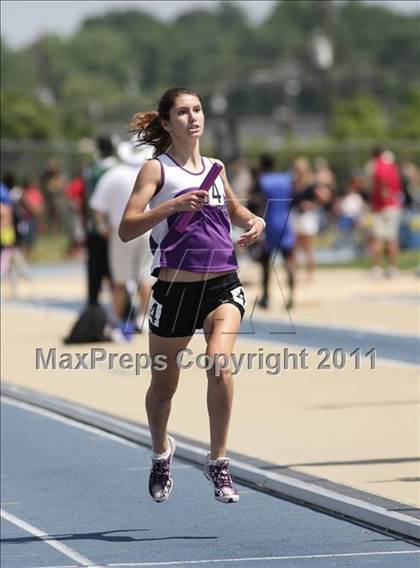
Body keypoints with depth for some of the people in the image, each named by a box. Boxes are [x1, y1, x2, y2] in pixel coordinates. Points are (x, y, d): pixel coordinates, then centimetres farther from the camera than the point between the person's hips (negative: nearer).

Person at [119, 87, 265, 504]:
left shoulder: (215, 168, 11)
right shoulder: (157, 169, -4)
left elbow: (233, 208, 32)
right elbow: (126, 229, -14)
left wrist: (254, 221, 10)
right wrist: (172, 205, -25)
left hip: (223, 285, 2)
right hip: (175, 288, -2)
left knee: (220, 363, -21)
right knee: (163, 383, 11)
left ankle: (218, 461, -8)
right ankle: (161, 453, 40)